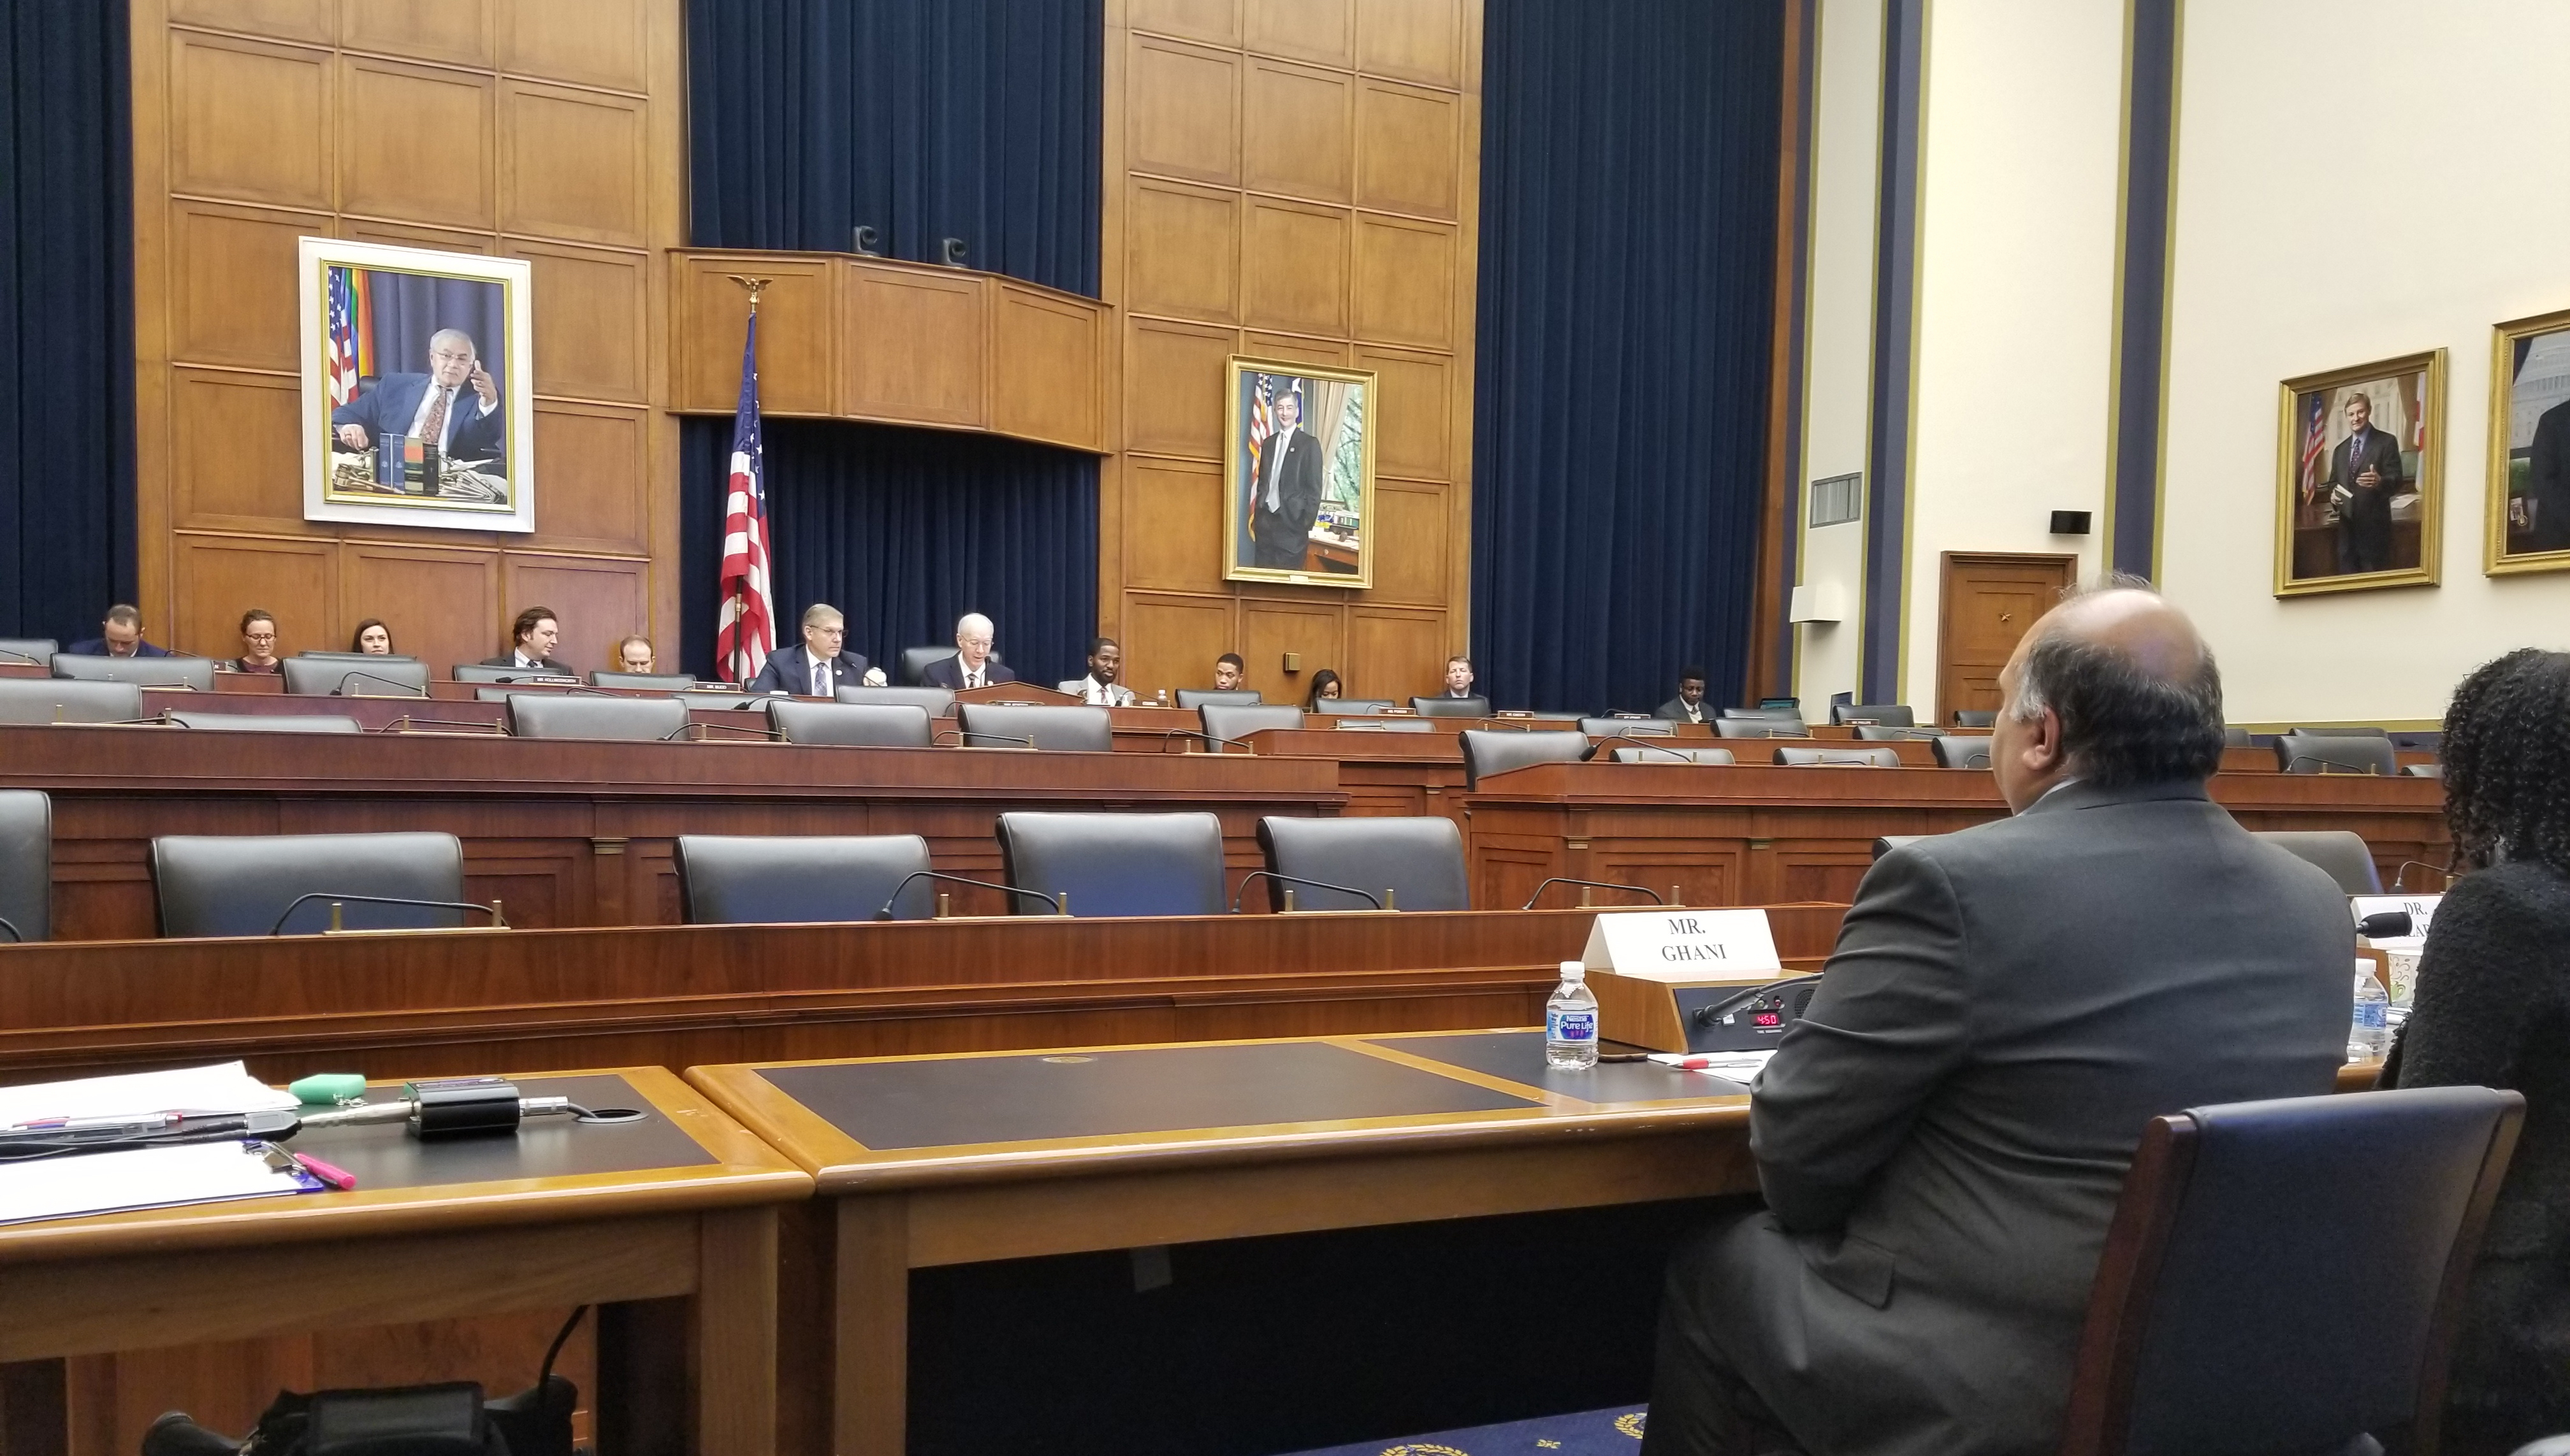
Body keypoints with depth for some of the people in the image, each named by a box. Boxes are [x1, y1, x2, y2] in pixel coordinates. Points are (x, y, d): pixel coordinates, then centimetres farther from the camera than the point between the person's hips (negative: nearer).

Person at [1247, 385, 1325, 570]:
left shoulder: (1309, 444, -4)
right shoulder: (1268, 443, 14)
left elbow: (1314, 488, -6)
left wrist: (1306, 525, -10)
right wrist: (1258, 515, 10)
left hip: (1292, 523, -5)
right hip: (1265, 521, 5)